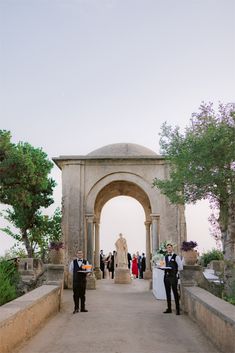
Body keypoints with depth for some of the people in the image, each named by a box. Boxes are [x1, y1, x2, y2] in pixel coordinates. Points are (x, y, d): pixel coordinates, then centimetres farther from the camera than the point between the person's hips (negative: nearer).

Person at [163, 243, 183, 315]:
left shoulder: (176, 257, -6)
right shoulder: (166, 257, 13)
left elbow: (180, 267, -7)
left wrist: (174, 270, -14)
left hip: (173, 276, -6)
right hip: (166, 276, 6)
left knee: (175, 292, -4)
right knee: (168, 293, 10)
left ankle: (177, 309, 3)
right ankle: (169, 309, 19)